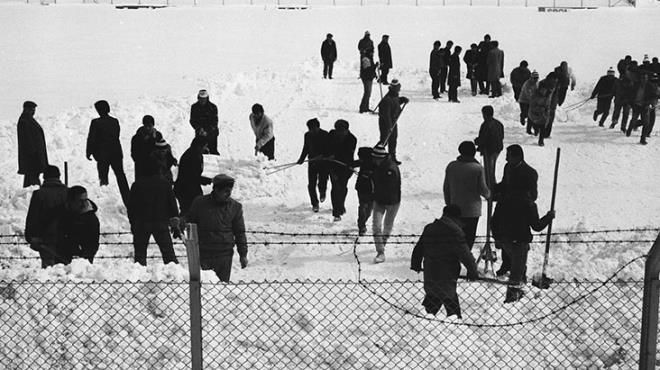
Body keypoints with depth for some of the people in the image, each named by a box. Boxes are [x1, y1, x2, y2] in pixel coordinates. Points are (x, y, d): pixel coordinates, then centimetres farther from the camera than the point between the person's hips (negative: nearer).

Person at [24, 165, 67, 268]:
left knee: (47, 263, 0)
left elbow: (31, 217, -4)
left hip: (45, 237, -2)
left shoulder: (38, 194, -6)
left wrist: (30, 237, 3)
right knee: (63, 264, 9)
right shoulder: (67, 193, 0)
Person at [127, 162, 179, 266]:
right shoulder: (165, 184, 5)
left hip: (141, 223, -1)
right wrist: (175, 219, 10)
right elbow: (172, 203, 6)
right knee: (167, 250, 3)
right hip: (161, 222, 1)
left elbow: (131, 205, 5)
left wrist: (132, 222, 12)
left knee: (140, 250, 5)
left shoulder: (137, 185, 3)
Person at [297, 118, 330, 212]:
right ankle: (315, 204, 15)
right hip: (312, 161, 3)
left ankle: (322, 192, 34)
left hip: (323, 162, -3)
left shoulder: (325, 135, -10)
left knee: (322, 182, -5)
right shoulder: (308, 135, 2)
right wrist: (302, 158, 7)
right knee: (311, 184, -3)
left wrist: (322, 156, -24)